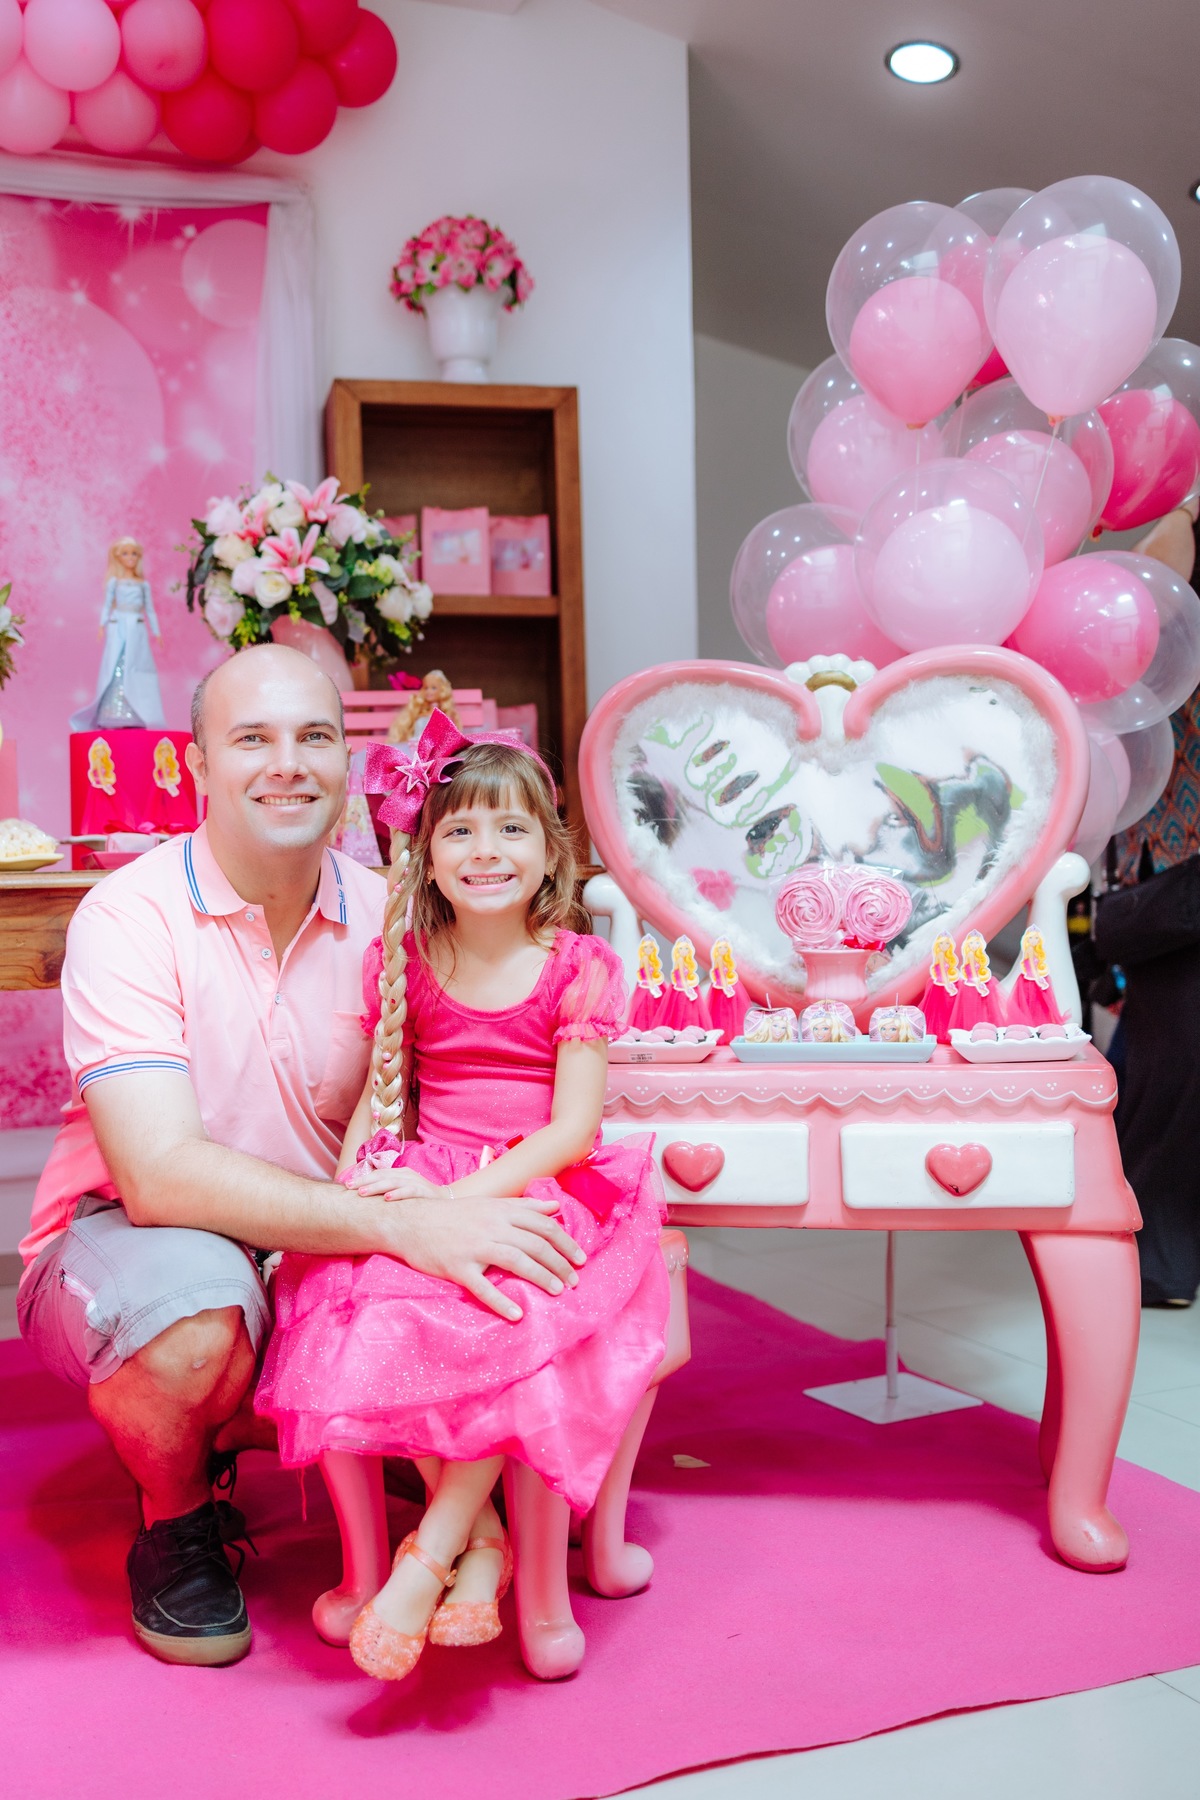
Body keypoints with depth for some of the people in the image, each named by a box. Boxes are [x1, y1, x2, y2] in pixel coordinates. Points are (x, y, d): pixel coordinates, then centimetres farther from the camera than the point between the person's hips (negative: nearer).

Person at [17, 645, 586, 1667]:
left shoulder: (382, 919, -3)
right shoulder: (131, 918, -18)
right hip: (119, 1243, -5)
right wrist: (401, 1224, -39)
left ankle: (226, 1434, 10)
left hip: (317, 1262, 5)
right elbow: (157, 1172, -29)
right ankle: (175, 1525, 0)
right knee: (198, 1305, -38)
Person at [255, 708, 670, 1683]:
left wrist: (460, 1196, -18)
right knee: (375, 1315, -27)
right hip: (425, 1188, 3)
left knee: (514, 1327, -31)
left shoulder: (576, 967, -2)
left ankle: (428, 1552, -14)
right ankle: (481, 1536, -10)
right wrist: (355, 1188, -7)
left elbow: (574, 1129, -7)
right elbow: (380, 1097, 13)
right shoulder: (403, 963, 8)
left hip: (542, 1192, -2)